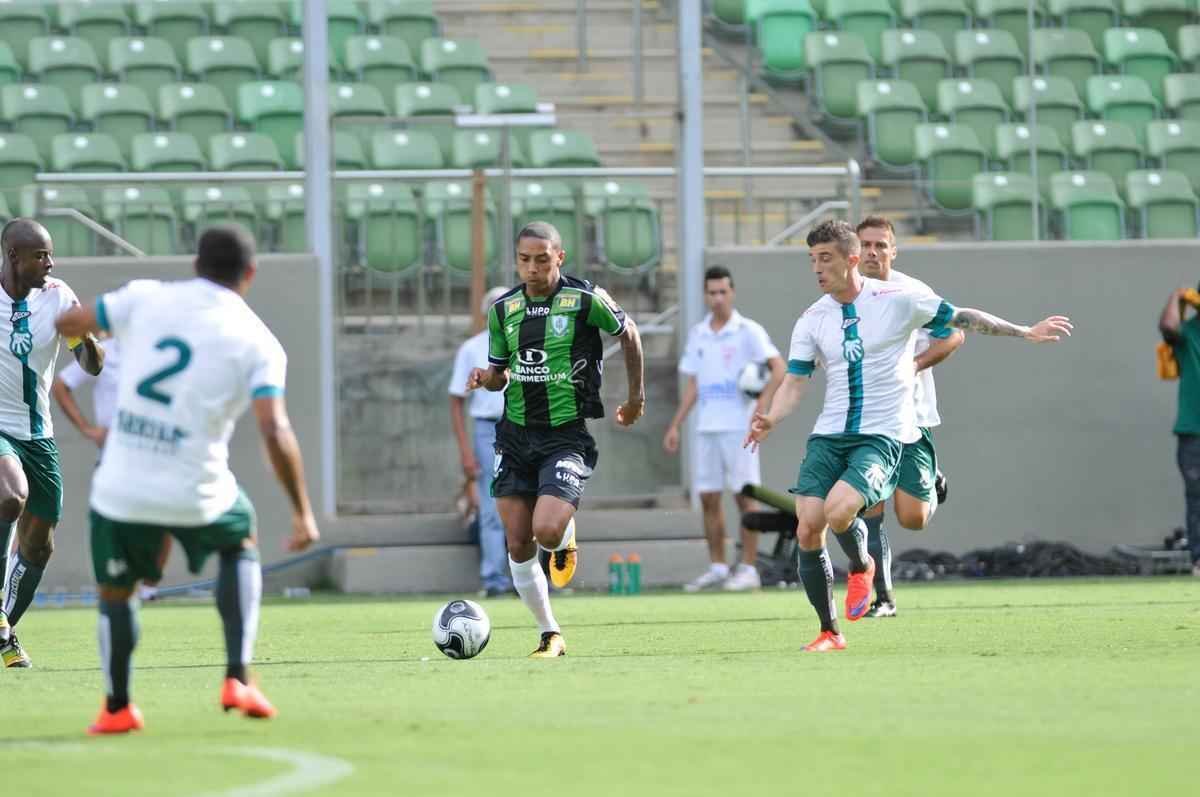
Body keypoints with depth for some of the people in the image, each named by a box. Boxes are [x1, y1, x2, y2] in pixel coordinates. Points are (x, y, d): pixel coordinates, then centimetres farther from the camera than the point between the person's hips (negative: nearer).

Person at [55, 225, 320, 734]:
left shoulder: (145, 299, 1)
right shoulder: (258, 343, -3)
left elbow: (65, 323, 10)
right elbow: (275, 433, -13)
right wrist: (302, 512, -8)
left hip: (121, 488, 1)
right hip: (195, 494, -1)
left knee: (114, 592, 24)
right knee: (240, 544, 30)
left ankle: (116, 707, 29)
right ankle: (237, 679, 19)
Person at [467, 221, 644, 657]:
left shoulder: (586, 300, -8)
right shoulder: (503, 309, 5)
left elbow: (628, 333, 9)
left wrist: (636, 396, 15)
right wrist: (487, 377, -8)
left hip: (567, 436, -5)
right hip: (516, 436, 5)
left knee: (546, 531, -21)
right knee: (518, 543, 1)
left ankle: (566, 541, 17)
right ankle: (550, 635, 15)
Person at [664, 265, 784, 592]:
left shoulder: (748, 332, -4)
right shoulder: (697, 335, 13)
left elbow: (779, 368, -12)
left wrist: (764, 401, -26)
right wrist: (675, 426, 12)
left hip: (739, 427, -5)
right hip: (706, 429, 5)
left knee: (744, 497, -5)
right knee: (708, 499, 4)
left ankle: (748, 570, -2)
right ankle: (717, 568, 12)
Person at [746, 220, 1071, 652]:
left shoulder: (897, 300, -5)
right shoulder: (812, 320, 5)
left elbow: (961, 318, 4)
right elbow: (794, 382, 5)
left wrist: (1025, 332, 6)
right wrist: (770, 419, -15)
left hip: (881, 435, -4)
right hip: (829, 435, 4)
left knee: (838, 511, -27)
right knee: (808, 530, -8)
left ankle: (861, 567, 8)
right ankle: (829, 633, 8)